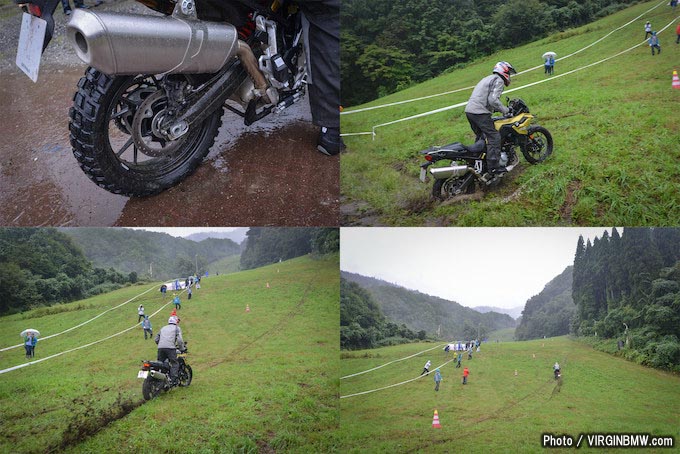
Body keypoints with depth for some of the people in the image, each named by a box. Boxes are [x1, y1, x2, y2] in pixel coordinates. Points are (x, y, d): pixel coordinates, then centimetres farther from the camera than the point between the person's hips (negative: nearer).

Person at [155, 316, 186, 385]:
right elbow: (179, 340, 0)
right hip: (170, 348, -5)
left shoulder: (163, 328, 29)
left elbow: (156, 339, 26)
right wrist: (182, 349, 10)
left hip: (160, 348, 5)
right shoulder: (177, 328, 14)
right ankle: (173, 380, -14)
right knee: (175, 364, 0)